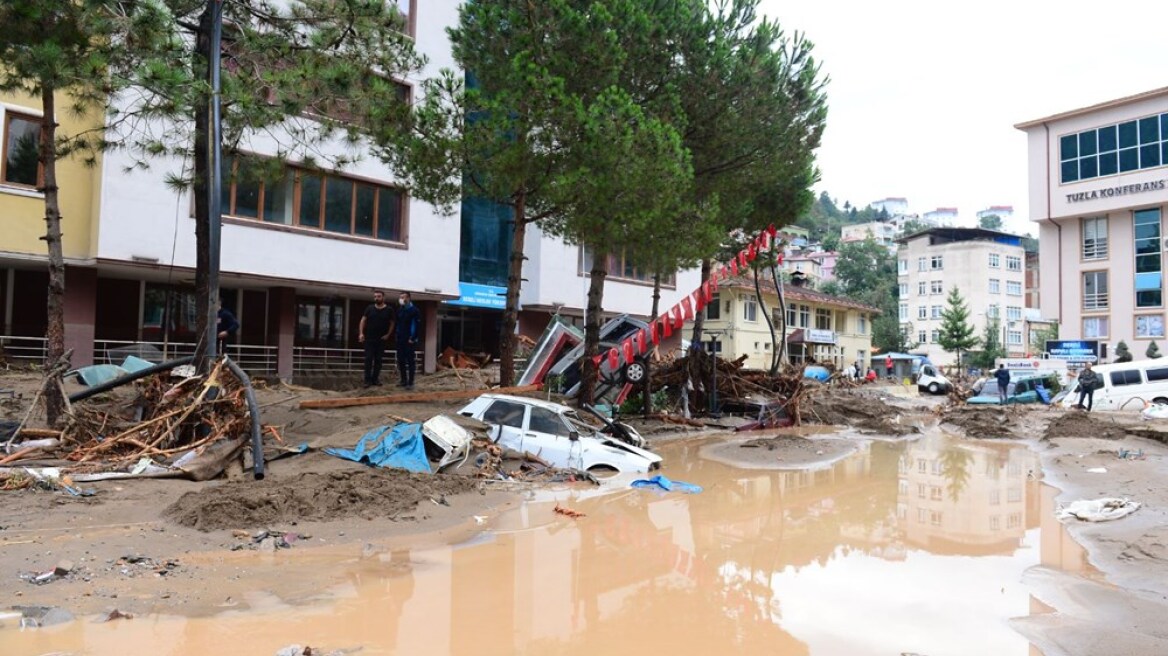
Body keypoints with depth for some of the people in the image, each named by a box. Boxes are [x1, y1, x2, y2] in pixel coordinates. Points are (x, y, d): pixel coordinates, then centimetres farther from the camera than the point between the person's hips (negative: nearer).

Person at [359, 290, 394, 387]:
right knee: (368, 359, -3)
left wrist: (388, 334, -3)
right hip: (369, 338, 0)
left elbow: (392, 323, 7)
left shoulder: (389, 310, -1)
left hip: (381, 340, 0)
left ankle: (375, 379, 14)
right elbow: (363, 320, 3)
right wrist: (361, 333, -8)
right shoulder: (370, 308, 2)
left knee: (378, 360, 5)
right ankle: (368, 380, -1)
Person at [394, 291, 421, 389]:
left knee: (410, 361, -4)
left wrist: (412, 338, -17)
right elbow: (398, 323, 19)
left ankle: (410, 382, -3)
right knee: (401, 360, 10)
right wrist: (397, 335, 8)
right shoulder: (400, 310, 14)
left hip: (409, 340, -7)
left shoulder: (414, 310, -7)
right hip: (400, 339, 7)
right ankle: (404, 380, 20)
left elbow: (416, 325, -12)